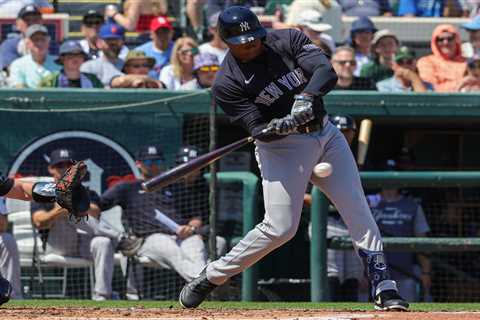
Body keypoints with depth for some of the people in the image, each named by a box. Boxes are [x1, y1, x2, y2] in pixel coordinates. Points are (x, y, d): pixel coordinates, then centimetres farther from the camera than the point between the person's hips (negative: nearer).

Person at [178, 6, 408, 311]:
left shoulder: (288, 40, -6)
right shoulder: (227, 84, -13)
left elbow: (327, 73, -18)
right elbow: (260, 131, -18)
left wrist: (306, 97, -37)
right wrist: (286, 124, -39)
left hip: (325, 134, 4)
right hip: (282, 148, -4)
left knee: (358, 211, -3)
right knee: (279, 228, -10)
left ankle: (383, 286, 1)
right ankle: (210, 278, 5)